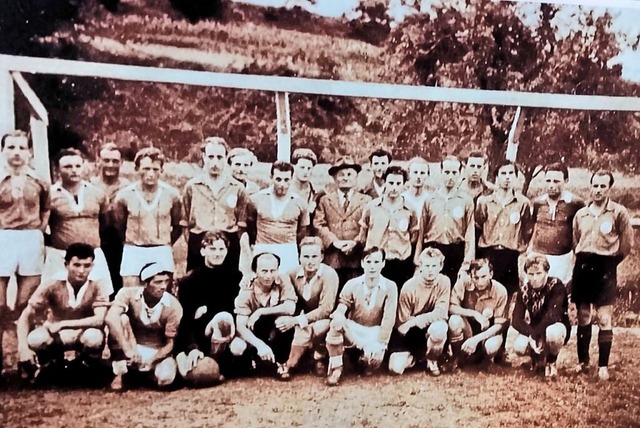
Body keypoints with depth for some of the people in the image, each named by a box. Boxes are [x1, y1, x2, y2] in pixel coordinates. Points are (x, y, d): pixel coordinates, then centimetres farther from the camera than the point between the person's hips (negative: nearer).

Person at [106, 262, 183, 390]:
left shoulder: (173, 306, -17)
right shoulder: (128, 294, -18)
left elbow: (170, 343, -10)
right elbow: (110, 318, -36)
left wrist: (151, 360, -27)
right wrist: (128, 350, -42)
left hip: (158, 352, 0)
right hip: (132, 348, 0)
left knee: (165, 378, -31)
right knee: (121, 319, -28)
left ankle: (151, 370, 8)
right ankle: (119, 374, -17)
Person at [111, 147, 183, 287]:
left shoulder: (172, 194, -2)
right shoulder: (125, 195, -4)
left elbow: (178, 226, 12)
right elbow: (118, 226, 11)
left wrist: (166, 244, 10)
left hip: (162, 254, 1)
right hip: (133, 253, 0)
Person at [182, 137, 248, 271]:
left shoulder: (237, 188, 5)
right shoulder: (191, 186, 4)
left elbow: (242, 224, 7)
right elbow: (185, 221, 7)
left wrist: (233, 244, 0)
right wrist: (193, 243, 1)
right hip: (198, 248, 0)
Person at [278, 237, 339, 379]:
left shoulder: (329, 274, -22)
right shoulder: (293, 274, -8)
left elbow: (326, 309, -26)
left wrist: (296, 320, -34)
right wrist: (287, 319, -23)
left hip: (324, 319, -4)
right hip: (304, 322, 4)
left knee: (306, 330, -34)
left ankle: (289, 365, -10)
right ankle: (319, 359, -5)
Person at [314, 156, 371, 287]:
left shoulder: (366, 200, 14)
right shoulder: (325, 200, 16)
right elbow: (319, 225, 6)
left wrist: (356, 242, -11)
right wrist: (334, 241, -9)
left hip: (357, 258, 0)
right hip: (332, 258, 1)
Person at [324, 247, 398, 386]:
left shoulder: (390, 287, -8)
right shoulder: (352, 284, -4)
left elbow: (389, 318, -12)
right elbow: (341, 307, -10)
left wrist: (380, 343, -21)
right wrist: (338, 315, -36)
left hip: (375, 333, -1)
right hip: (353, 329, 1)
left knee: (374, 357, -31)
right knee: (336, 323, -32)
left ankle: (366, 360, 10)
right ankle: (336, 367, -17)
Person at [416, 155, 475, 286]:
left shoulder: (466, 200, 3)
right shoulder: (430, 199, 7)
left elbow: (470, 232, 2)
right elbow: (422, 230, 8)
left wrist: (468, 260, -4)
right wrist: (417, 258, 4)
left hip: (456, 252, -1)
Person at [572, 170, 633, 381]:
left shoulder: (619, 212, -2)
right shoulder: (581, 214, 10)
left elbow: (626, 244, 1)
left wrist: (609, 262, 6)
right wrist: (582, 260, 11)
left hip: (605, 267, -4)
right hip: (582, 266, 4)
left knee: (604, 319, -5)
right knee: (583, 317, 9)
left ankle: (603, 365, 3)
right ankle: (583, 361, 19)